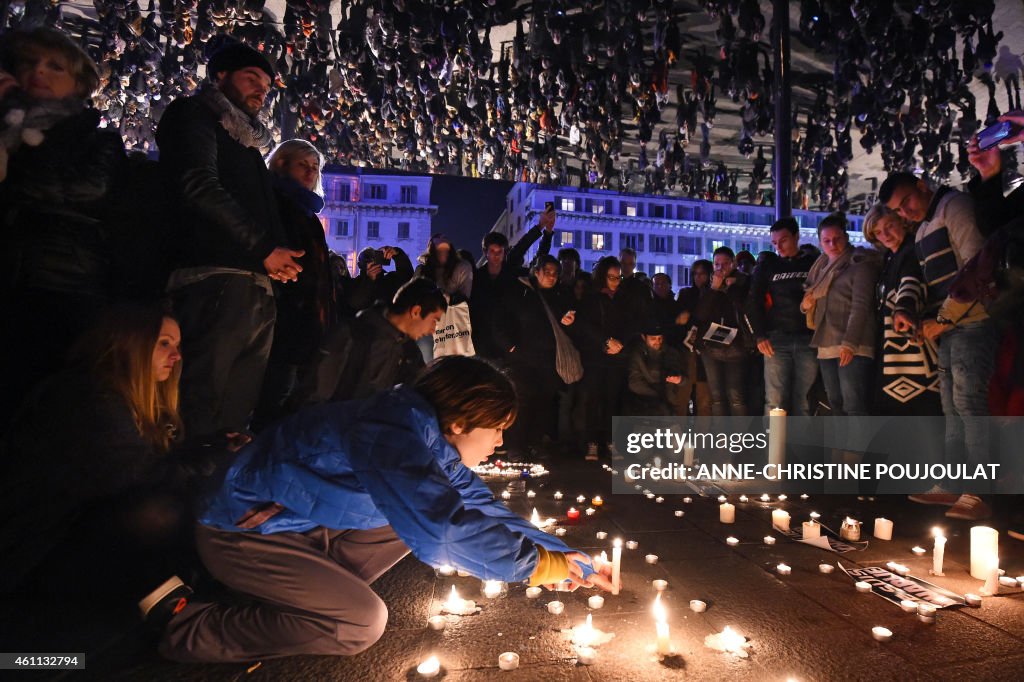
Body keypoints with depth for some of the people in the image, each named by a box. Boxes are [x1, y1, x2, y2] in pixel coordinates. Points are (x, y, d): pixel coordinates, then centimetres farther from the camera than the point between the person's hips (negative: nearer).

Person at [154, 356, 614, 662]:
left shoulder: (432, 437, -2)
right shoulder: (395, 437, -32)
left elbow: (485, 509, 7)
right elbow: (443, 532, -43)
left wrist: (574, 563, 4)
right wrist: (543, 565, -27)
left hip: (308, 524, 9)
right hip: (241, 530, -8)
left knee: (420, 513, 2)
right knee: (363, 623, -16)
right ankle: (191, 627, -4)